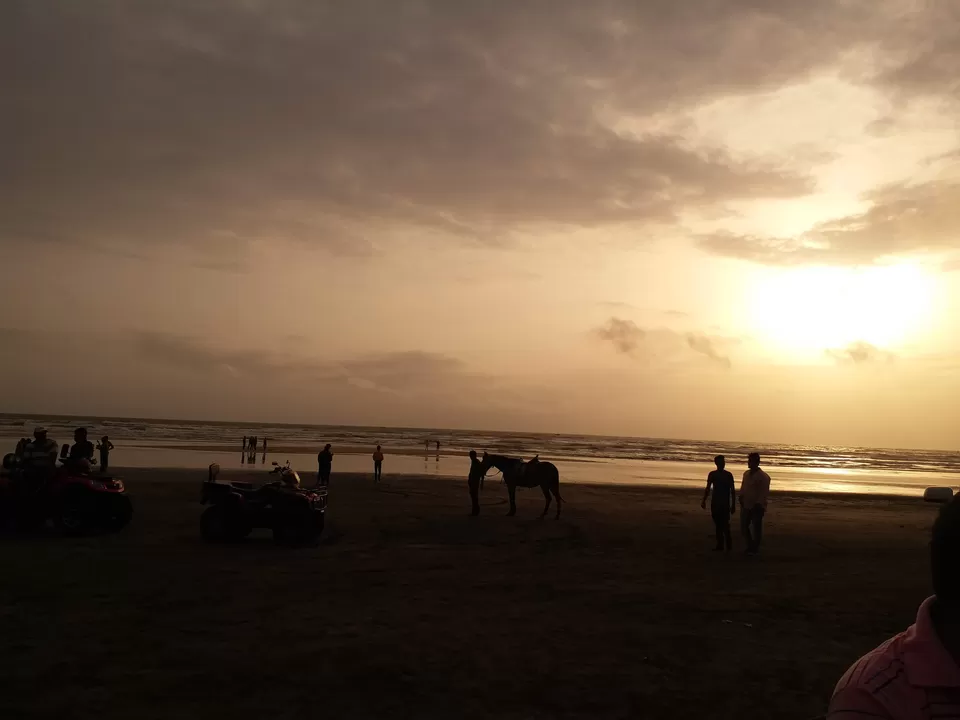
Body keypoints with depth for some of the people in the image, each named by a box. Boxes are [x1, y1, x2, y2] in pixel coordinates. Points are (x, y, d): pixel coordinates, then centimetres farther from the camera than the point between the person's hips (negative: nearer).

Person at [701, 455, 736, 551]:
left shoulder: (728, 475, -1)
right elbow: (708, 489, 9)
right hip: (715, 503, 3)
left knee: (725, 525, -10)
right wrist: (704, 500, 1)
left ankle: (728, 545, -4)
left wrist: (733, 505, -3)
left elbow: (732, 491, 1)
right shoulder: (712, 474, 5)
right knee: (718, 525, 7)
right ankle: (720, 544, 13)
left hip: (725, 504, -3)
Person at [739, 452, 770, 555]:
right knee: (744, 526, 10)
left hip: (757, 507, -7)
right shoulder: (746, 474, 9)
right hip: (746, 505, 7)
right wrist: (741, 497, 4)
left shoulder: (763, 477, -13)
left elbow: (764, 493, -15)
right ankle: (750, 546, 26)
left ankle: (755, 548, 15)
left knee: (756, 528, 3)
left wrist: (758, 504, -19)